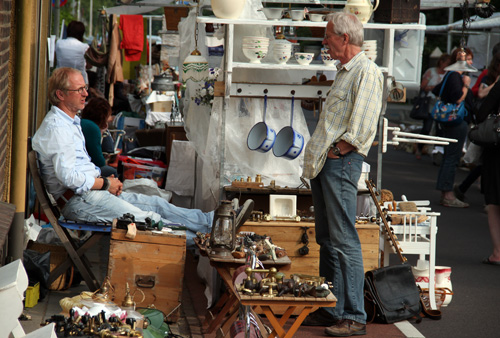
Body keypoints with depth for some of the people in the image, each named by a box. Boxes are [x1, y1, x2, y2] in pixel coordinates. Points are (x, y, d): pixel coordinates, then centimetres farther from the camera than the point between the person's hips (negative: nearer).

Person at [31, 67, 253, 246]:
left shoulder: (70, 122, 20)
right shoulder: (56, 128, -15)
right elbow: (69, 177, -24)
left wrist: (107, 181, 10)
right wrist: (106, 183, -12)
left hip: (94, 191, 10)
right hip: (79, 201, -10)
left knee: (155, 203, 0)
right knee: (147, 219, -14)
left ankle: (214, 222, -4)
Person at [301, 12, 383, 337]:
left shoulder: (367, 72, -11)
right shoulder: (344, 72, 20)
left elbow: (362, 128, -19)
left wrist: (337, 151, -13)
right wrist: (317, 155, 15)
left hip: (341, 164, -10)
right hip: (323, 164, 10)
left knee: (344, 241, -10)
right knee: (327, 240, 12)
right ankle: (331, 309, 19)